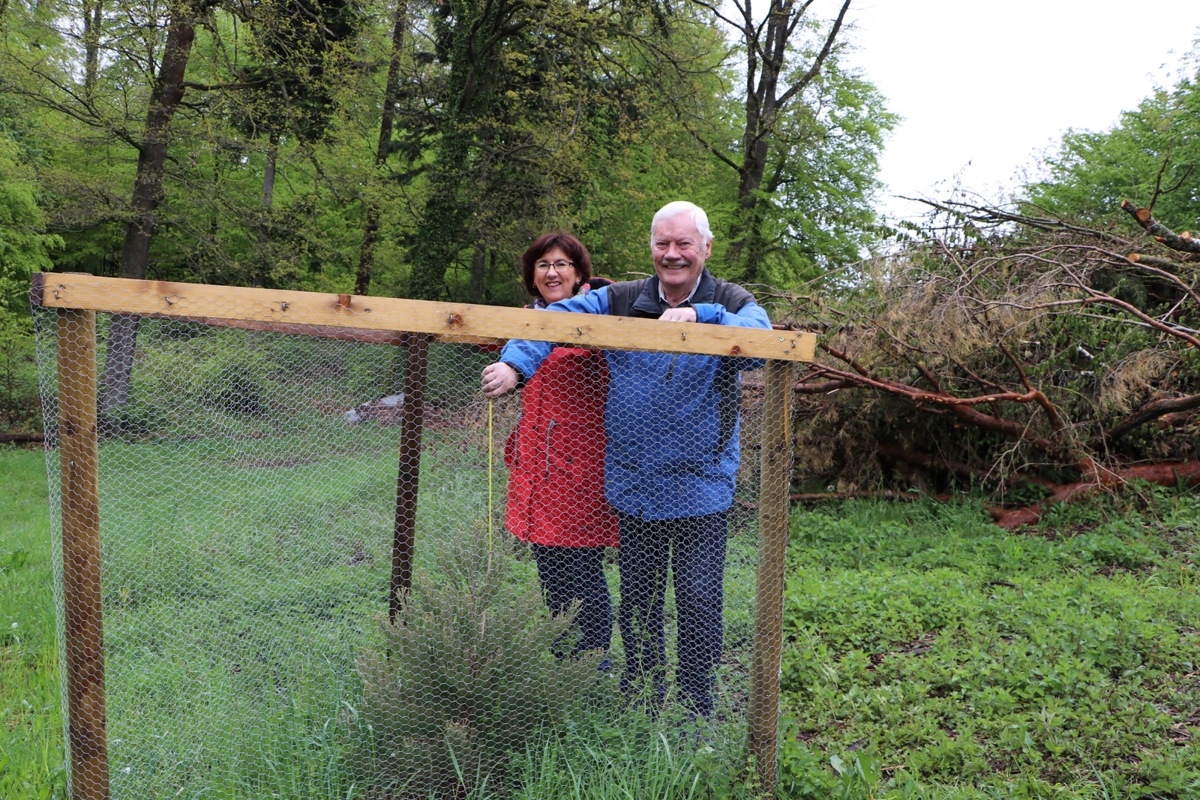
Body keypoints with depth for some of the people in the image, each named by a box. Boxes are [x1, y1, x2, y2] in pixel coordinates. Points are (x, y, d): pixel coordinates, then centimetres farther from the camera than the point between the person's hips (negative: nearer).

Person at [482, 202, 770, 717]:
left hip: (701, 485, -2)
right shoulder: (619, 302, 3)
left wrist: (700, 316, -36)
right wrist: (515, 363, -25)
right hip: (633, 482, 2)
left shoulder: (735, 305, -2)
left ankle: (697, 713, 24)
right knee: (637, 599, 15)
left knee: (700, 602, 3)